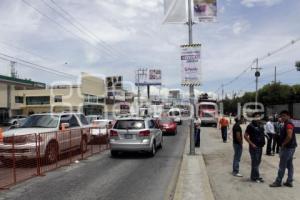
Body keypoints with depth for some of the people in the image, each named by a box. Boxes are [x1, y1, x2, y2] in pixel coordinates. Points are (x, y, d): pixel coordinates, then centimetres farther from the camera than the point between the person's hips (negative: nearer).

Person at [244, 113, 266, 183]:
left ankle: (254, 176, 27)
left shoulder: (261, 125, 11)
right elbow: (245, 136, -15)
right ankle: (255, 177, 6)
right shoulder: (251, 126, -12)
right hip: (254, 147, -8)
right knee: (255, 162, -3)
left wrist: (263, 142, 11)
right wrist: (251, 144, -18)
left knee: (258, 161, 15)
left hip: (260, 146, 8)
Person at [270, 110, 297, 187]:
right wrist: (283, 144, 12)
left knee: (282, 165, -4)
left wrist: (283, 144, -15)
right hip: (290, 147, 10)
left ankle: (278, 182, 2)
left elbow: (289, 136, -27)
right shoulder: (287, 124, 15)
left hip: (287, 147, -10)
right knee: (289, 165, 12)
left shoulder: (288, 124, -18)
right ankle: (289, 182, 17)